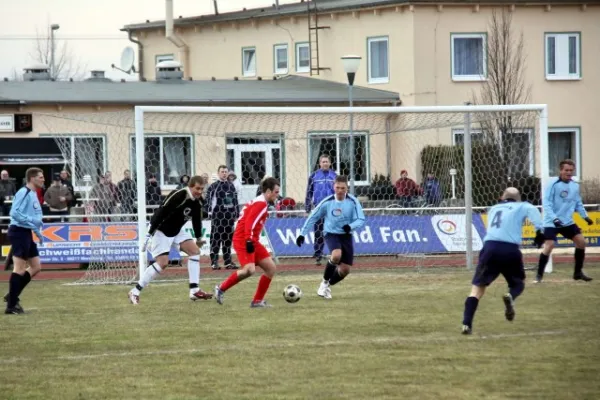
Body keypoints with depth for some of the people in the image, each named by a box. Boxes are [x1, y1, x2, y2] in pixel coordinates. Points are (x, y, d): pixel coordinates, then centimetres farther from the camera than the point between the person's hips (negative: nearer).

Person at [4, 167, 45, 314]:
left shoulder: (33, 194, 15)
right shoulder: (23, 193, -15)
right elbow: (15, 212, -24)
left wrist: (38, 232, 20)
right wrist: (32, 222, -24)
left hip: (26, 233, 10)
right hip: (19, 232, -10)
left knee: (36, 267, 11)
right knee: (19, 269, -8)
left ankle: (12, 296, 17)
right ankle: (11, 305, -4)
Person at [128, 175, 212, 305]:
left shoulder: (197, 202, -3)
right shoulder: (178, 196, -29)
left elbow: (197, 220, 15)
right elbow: (161, 213, -29)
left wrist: (199, 238, 26)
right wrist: (150, 234, -30)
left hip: (177, 229, 8)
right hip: (161, 230, -8)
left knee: (195, 250, -3)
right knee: (162, 263, -15)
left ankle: (195, 291, -1)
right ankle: (135, 292, -5)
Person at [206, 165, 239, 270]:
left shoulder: (231, 186, 15)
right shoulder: (213, 186, 0)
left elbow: (235, 201, 19)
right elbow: (208, 200, -4)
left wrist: (236, 214, 13)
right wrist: (210, 213, -12)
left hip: (229, 217, 5)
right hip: (217, 217, -5)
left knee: (228, 240, 7)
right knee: (216, 239, -6)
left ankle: (228, 262, 11)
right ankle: (214, 262, -5)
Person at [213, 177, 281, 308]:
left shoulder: (259, 203, 19)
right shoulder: (261, 204, -12)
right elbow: (249, 223, -22)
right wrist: (249, 241, -27)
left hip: (251, 241, 11)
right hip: (243, 240, -11)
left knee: (271, 268, 5)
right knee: (249, 270, -27)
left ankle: (257, 301, 9)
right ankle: (221, 288, -8)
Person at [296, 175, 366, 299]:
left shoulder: (353, 202, -10)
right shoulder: (327, 202, -8)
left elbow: (361, 219, -12)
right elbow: (313, 217, 2)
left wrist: (350, 226, -33)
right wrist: (302, 233, 1)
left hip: (346, 236, 2)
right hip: (331, 234, -2)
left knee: (345, 270, -1)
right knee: (336, 255, -32)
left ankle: (328, 286, 27)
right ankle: (325, 282, -10)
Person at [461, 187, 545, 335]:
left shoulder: (494, 209, 27)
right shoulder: (521, 207, 16)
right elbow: (532, 211, -4)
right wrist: (539, 231, -8)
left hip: (490, 246, 2)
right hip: (510, 250, -2)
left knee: (477, 288, 4)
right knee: (519, 283, 22)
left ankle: (467, 324, -12)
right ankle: (510, 296, -14)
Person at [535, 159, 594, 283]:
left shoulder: (575, 186, 5)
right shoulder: (553, 185, -14)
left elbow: (578, 203, 17)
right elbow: (547, 204, -18)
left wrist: (585, 216, 4)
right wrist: (554, 218, -30)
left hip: (567, 222, 6)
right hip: (552, 222, -6)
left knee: (581, 241, 1)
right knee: (549, 246, -17)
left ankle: (578, 272, 15)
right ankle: (539, 275, -5)